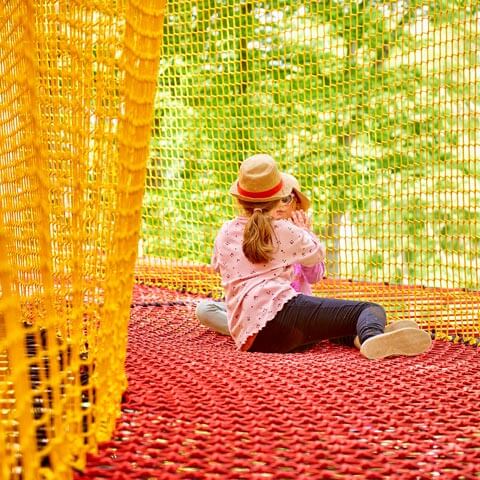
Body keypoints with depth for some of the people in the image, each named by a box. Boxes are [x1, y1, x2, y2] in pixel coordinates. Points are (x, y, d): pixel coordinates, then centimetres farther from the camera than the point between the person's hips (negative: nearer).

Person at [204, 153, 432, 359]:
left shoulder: (225, 233, 23)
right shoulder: (283, 230, 13)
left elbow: (217, 266, 44)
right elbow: (317, 253, 32)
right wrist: (304, 229, 51)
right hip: (279, 310, -5)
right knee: (372, 309, -14)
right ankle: (371, 337, -51)